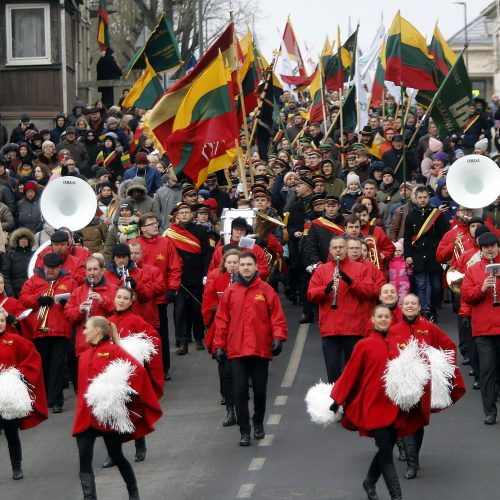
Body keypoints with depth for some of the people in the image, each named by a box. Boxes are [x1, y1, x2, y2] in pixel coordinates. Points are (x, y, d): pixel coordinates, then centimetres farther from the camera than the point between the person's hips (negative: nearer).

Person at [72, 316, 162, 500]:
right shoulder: (85, 355, 14)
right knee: (84, 460, -5)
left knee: (116, 456, 7)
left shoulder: (113, 350, -7)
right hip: (86, 416, 6)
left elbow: (138, 369, -14)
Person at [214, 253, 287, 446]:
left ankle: (258, 423, 31)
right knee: (240, 392, -3)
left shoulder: (266, 290, 1)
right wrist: (219, 346, 3)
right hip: (237, 351, 0)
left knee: (260, 390, 10)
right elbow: (222, 321, 6)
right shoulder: (230, 292, 4)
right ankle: (244, 431, 2)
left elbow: (277, 316, 0)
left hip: (261, 350, 0)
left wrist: (278, 338, -12)